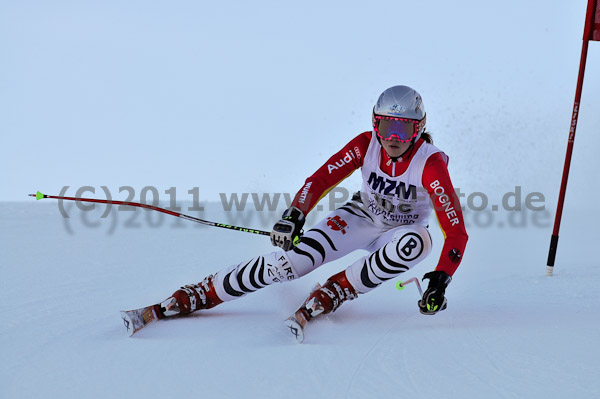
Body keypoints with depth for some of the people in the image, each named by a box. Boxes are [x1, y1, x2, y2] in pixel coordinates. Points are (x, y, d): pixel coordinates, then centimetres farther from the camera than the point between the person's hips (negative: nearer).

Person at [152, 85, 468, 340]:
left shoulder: (430, 163, -28)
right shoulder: (365, 145, -19)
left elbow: (456, 230, -31)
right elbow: (322, 178, -18)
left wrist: (440, 280, -43)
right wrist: (294, 216, -37)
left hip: (401, 232, -1)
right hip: (361, 217, 1)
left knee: (418, 242, -39)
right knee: (293, 261, -22)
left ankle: (329, 295, -26)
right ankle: (194, 296, -15)